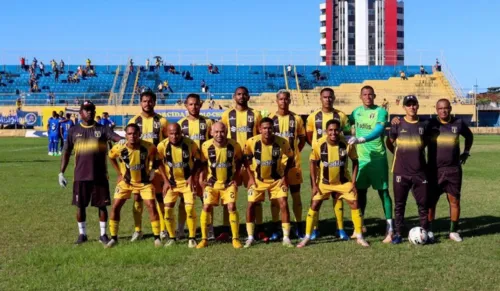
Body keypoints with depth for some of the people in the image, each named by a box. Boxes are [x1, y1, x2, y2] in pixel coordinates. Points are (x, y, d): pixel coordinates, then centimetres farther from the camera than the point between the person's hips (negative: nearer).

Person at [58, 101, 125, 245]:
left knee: (102, 205, 3)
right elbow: (66, 152, 9)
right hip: (80, 176, 1)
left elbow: (113, 136, -17)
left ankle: (103, 234, 16)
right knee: (80, 205, 6)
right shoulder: (74, 131, 6)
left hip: (100, 175, -1)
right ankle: (82, 234, 20)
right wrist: (61, 172, 6)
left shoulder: (101, 129, 2)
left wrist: (122, 140, -41)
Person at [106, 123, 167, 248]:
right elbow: (111, 157, 4)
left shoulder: (148, 147, -22)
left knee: (152, 207, -9)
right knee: (115, 207, -4)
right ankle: (113, 238, 10)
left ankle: (157, 238, 3)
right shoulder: (119, 148, -21)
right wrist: (119, 173, -1)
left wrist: (166, 180, -10)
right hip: (126, 181, 1)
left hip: (144, 181, -1)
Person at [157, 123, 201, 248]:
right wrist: (165, 180, -2)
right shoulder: (162, 146, -13)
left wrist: (192, 177, -9)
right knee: (168, 209, -4)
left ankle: (192, 238, 3)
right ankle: (171, 238, 14)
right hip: (171, 182, 2)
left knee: (190, 208, -12)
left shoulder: (190, 144, -15)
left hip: (187, 181, -2)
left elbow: (197, 160, 0)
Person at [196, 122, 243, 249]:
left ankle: (236, 239, 2)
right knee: (206, 207, -5)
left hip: (229, 182, 0)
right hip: (212, 182, 1)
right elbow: (203, 163, 2)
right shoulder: (206, 146, -15)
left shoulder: (234, 145, -15)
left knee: (232, 207, -10)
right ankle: (204, 239, 6)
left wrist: (236, 177, -2)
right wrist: (203, 179, -5)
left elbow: (239, 160, 4)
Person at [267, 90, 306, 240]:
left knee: (296, 195, 5)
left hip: (293, 161, 0)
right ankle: (275, 229, 10)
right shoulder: (270, 118, 1)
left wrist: (294, 152, 1)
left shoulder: (297, 118, 3)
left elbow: (302, 139, 11)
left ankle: (299, 227, 15)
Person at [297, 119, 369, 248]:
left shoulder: (347, 144, -20)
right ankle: (307, 237, 8)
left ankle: (359, 237, 10)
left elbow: (355, 161, -5)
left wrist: (353, 182, -9)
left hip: (343, 181, 1)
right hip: (324, 181, 0)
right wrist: (314, 184, -9)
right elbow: (312, 162, -8)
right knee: (314, 206, -3)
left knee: (355, 204, -3)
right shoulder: (319, 144, -21)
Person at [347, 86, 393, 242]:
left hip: (378, 157, -5)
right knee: (360, 190, 12)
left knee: (383, 191, -3)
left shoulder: (380, 112, -10)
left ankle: (390, 229, -1)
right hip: (361, 157, 5)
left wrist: (360, 139, -36)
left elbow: (378, 131, -24)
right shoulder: (356, 111, 8)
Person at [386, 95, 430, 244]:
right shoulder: (398, 125, -1)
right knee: (399, 204, 5)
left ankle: (425, 232, 15)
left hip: (420, 172, 1)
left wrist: (417, 153, 11)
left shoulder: (424, 125, 4)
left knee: (423, 203, 4)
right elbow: (389, 142, 9)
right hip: (401, 171, -1)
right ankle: (398, 233, 12)